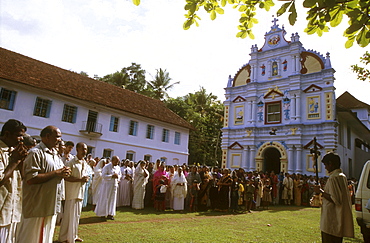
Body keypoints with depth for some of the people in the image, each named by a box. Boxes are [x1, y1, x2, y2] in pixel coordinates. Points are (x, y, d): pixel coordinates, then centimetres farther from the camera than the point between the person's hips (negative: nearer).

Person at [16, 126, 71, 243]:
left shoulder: (55, 154, 14)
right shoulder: (36, 153, -14)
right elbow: (31, 179, -23)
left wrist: (63, 173, -1)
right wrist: (56, 173, -20)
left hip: (51, 205, 9)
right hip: (38, 206, -9)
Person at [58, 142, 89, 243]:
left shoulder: (85, 164, 11)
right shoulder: (71, 163, -12)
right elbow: (66, 177, -17)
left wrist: (86, 178, -1)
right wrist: (80, 179, -23)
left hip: (80, 192, 7)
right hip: (72, 192, -7)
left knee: (77, 214, 15)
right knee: (70, 215, -2)